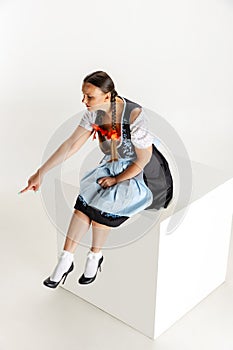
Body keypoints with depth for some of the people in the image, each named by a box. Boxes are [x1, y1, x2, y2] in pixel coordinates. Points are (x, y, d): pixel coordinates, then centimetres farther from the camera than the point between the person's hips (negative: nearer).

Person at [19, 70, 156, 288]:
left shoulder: (134, 115, -27)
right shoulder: (94, 113, -9)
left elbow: (144, 159, -18)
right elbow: (71, 144, -4)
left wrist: (117, 180, -13)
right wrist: (41, 172, -5)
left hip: (133, 173, -5)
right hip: (108, 168, 5)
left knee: (100, 205, -23)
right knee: (84, 202, -18)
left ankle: (95, 256, 3)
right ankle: (65, 259, -7)